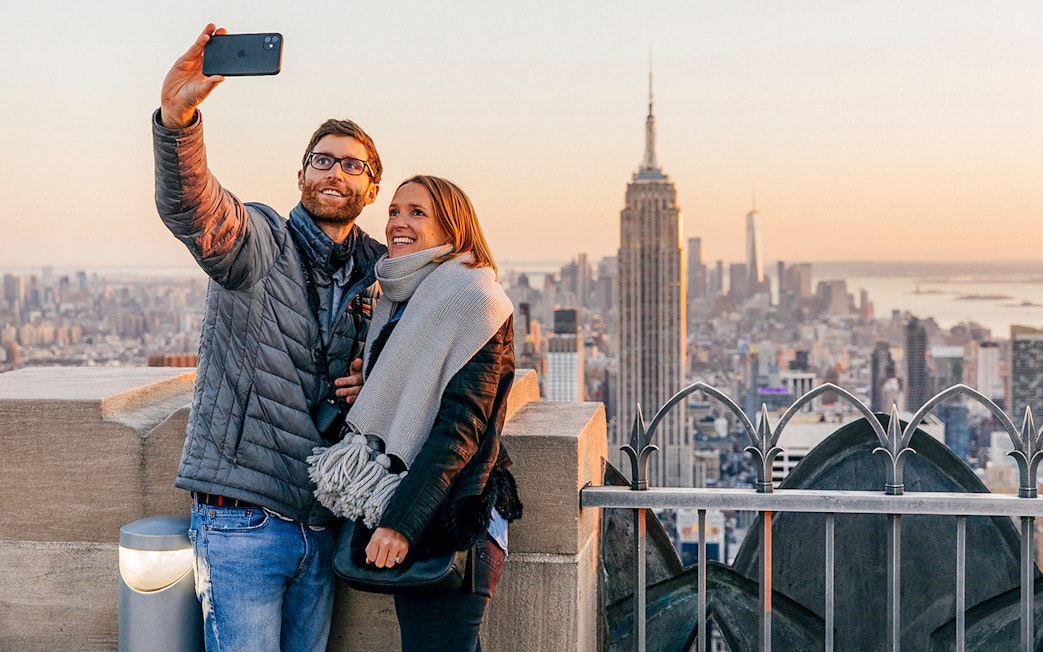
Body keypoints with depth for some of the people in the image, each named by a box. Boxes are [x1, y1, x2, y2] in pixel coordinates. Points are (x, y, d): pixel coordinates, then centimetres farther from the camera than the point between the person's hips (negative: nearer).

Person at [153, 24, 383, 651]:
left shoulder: (383, 274, 9)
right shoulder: (260, 241, -6)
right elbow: (187, 203, -27)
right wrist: (177, 116, -48)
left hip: (323, 522, 5)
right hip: (243, 519, -5)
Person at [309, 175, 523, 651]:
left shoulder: (474, 299, -9)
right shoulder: (395, 302, 17)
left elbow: (460, 424, -17)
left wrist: (401, 522, -21)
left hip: (448, 522, -8)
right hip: (398, 516, 8)